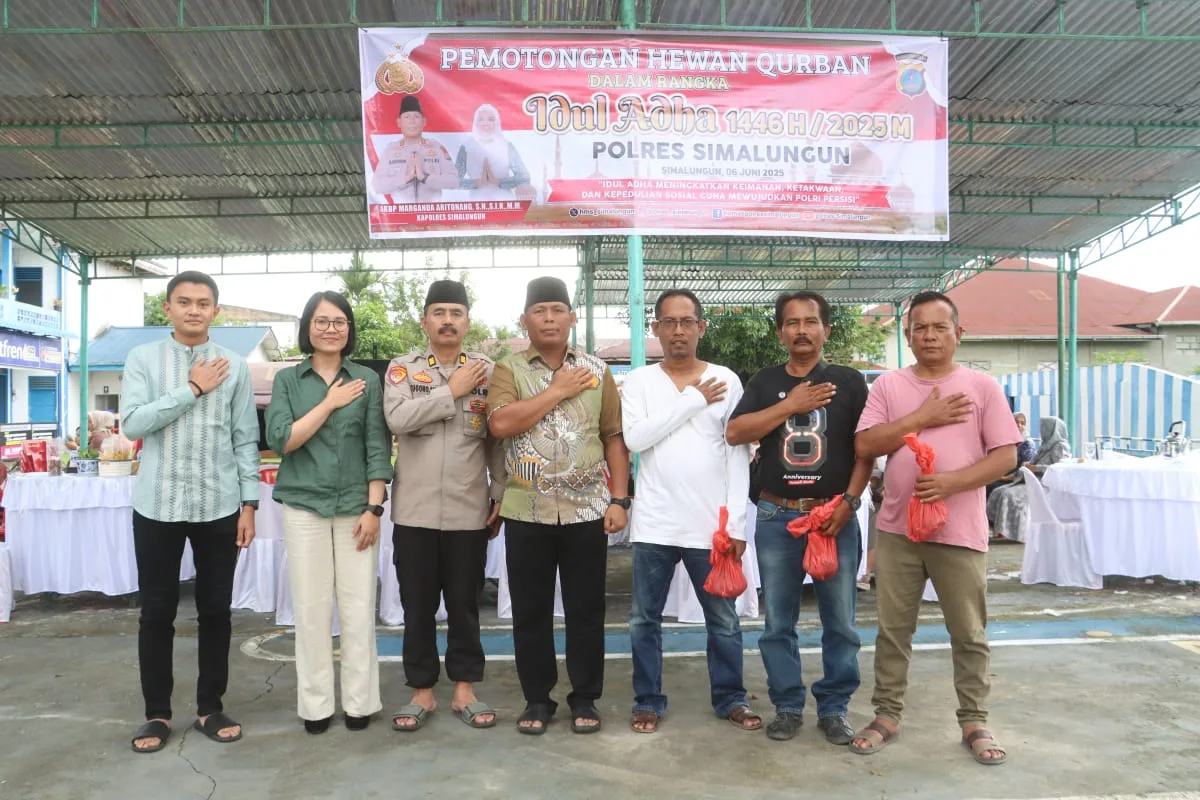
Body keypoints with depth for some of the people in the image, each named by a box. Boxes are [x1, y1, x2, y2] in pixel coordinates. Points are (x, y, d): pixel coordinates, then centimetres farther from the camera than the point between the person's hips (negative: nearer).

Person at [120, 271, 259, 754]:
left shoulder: (235, 366, 3)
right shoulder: (143, 358, 2)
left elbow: (245, 439, 3)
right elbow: (132, 423, -10)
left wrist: (249, 503, -1)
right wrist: (192, 389, -13)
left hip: (218, 506, 1)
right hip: (157, 505, 0)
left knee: (215, 610, 9)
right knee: (157, 612, 8)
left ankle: (210, 708, 23)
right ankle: (157, 713, 22)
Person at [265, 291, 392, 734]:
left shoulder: (367, 380, 5)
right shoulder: (288, 379, 5)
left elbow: (378, 447, 1)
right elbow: (280, 440, -6)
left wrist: (374, 508, -6)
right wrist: (329, 403, -10)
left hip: (356, 506, 0)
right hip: (304, 507, 0)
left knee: (359, 607, 3)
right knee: (310, 607, 5)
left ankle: (359, 700, 15)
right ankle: (315, 703, 17)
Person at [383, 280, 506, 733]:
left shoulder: (488, 371, 4)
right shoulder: (403, 368, 2)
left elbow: (498, 440, 5)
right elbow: (397, 419, -17)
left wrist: (501, 495, 1)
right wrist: (452, 390, -14)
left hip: (469, 511, 0)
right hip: (414, 511, 0)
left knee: (464, 605, 10)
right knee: (417, 607, 9)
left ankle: (464, 689, 23)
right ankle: (421, 691, 23)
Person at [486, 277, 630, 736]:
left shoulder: (596, 371, 6)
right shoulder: (508, 370, 1)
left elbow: (614, 437, 5)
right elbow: (500, 424, -17)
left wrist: (619, 500, -2)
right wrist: (558, 390, -13)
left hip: (587, 510, 1)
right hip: (527, 511, 0)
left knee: (586, 609, 8)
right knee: (530, 611, 9)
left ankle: (585, 698, 23)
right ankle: (537, 698, 24)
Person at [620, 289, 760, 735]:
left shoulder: (726, 381, 2)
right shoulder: (639, 381, 2)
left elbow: (738, 456, 0)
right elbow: (635, 439, -14)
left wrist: (736, 523, -6)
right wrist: (693, 399, -12)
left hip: (712, 524, 0)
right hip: (654, 524, 0)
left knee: (723, 619, 12)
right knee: (645, 619, 9)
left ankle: (730, 698, 28)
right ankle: (648, 701, 25)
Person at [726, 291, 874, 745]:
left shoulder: (849, 381, 5)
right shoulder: (764, 382, 8)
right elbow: (734, 434, -6)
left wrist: (849, 501, -9)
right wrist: (790, 405, -10)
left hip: (835, 516, -1)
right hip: (777, 518, 1)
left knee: (840, 622, 5)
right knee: (778, 622, 8)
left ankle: (834, 708, 21)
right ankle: (787, 706, 22)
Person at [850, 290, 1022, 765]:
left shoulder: (982, 387, 1)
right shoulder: (888, 385, 4)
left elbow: (1006, 456, -4)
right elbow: (865, 446, -5)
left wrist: (952, 482, -18)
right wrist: (923, 418, -12)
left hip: (960, 530, -1)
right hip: (898, 528, 1)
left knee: (969, 634, 9)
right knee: (893, 629, 9)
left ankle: (974, 722, 25)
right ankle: (887, 717, 22)